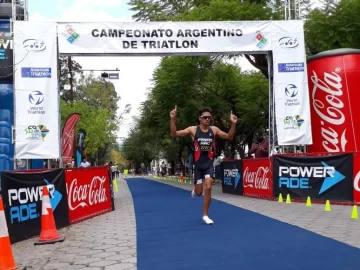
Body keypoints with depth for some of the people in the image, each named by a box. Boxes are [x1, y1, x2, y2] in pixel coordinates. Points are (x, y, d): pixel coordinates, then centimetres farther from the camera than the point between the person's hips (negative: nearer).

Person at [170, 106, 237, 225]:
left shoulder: (214, 130, 0)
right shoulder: (193, 129, -6)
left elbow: (229, 137, 6)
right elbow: (174, 134, -10)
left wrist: (233, 124, -10)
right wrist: (173, 119, -25)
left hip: (209, 164, 1)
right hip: (198, 164, -1)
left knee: (208, 188, -12)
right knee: (199, 192, 4)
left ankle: (205, 215, 3)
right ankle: (195, 190, 45)